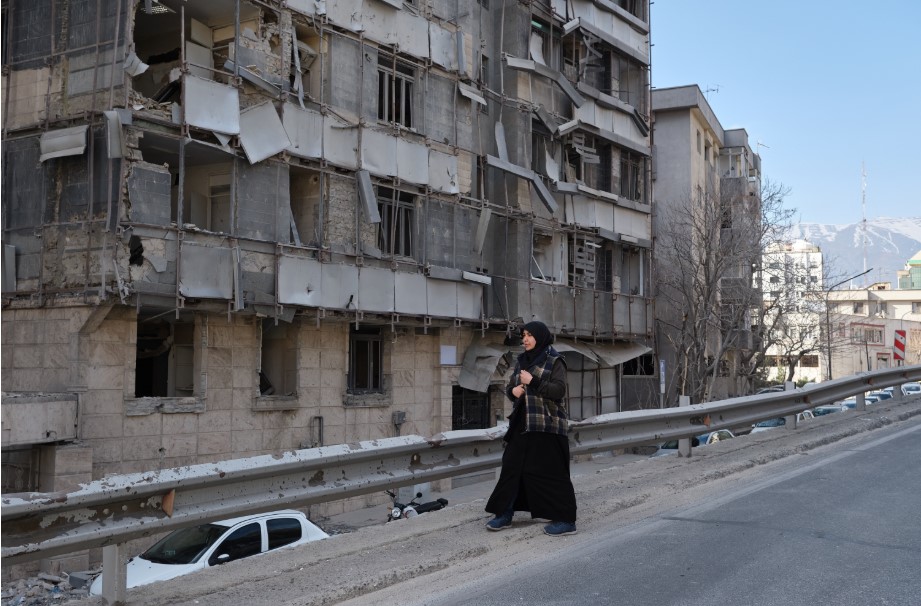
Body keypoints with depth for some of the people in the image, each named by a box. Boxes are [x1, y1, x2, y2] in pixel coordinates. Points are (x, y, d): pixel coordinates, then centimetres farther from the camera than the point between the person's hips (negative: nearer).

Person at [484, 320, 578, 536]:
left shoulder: (554, 361, -6)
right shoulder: (522, 361, 14)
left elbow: (559, 390, -15)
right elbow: (510, 387, 19)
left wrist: (533, 381, -22)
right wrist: (513, 391, -4)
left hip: (547, 426, -7)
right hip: (522, 425, 7)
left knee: (550, 472, -5)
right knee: (512, 467, 5)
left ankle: (566, 520, 4)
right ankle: (504, 515, 14)